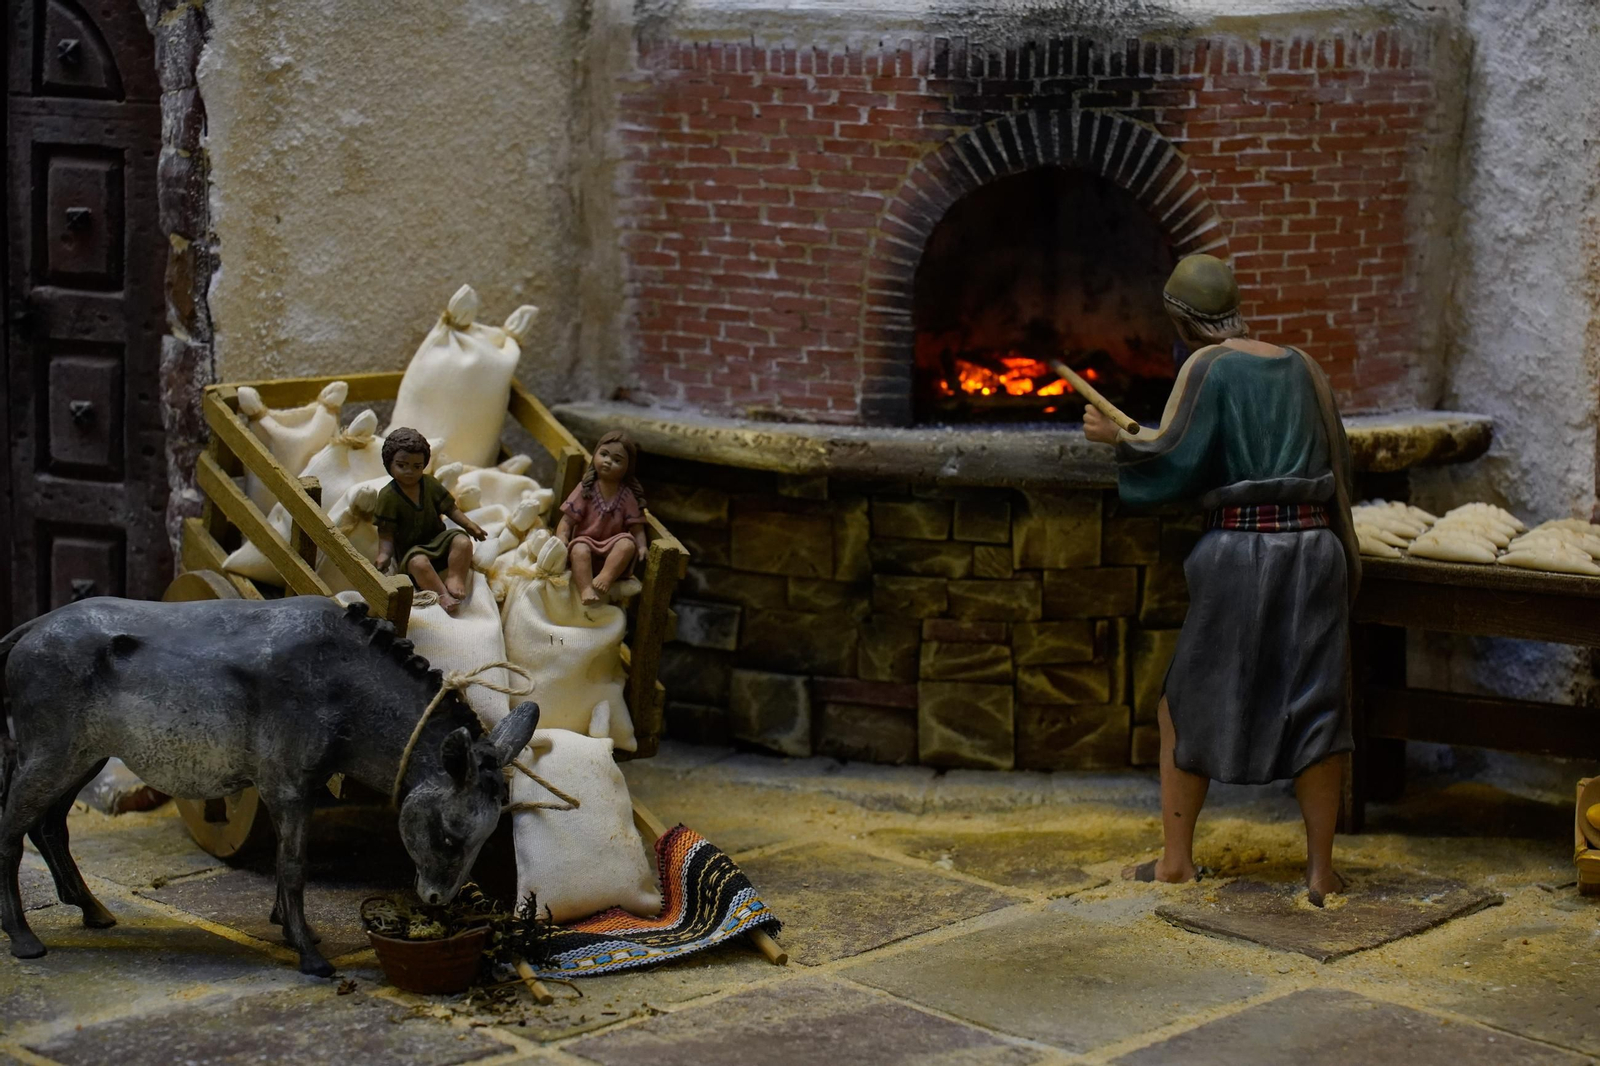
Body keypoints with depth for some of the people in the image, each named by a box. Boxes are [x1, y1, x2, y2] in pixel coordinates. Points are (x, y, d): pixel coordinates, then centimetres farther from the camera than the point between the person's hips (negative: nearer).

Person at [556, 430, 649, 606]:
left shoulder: (628, 496, 4)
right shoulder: (586, 489, 1)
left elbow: (636, 527, 1)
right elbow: (568, 519, -2)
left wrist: (642, 546, -18)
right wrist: (562, 539, -20)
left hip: (613, 547, 1)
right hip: (586, 540, -1)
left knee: (627, 543, -31)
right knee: (580, 549, -35)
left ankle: (606, 576, -45)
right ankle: (586, 590, -52)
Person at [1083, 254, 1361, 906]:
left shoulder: (1207, 368, -4)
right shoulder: (1301, 367, 12)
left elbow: (1172, 458, -12)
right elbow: (1338, 464, 15)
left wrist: (1116, 437, 4)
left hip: (1241, 547, -4)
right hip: (1313, 544, 4)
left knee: (1189, 704, 10)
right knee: (1315, 704, 5)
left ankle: (1175, 859, 14)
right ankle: (1321, 870, 3)